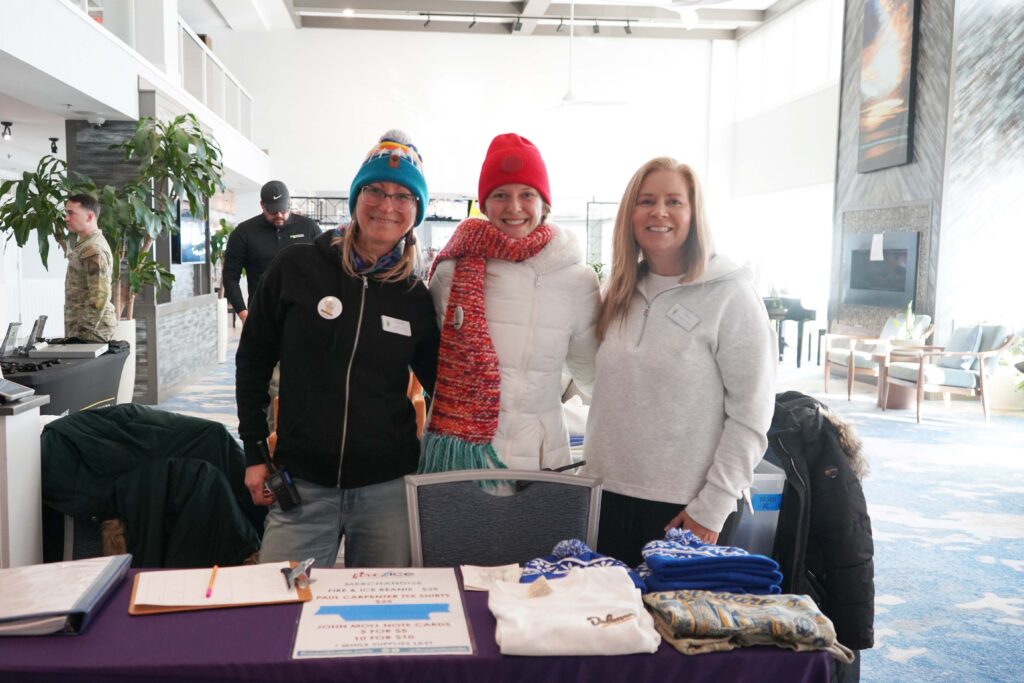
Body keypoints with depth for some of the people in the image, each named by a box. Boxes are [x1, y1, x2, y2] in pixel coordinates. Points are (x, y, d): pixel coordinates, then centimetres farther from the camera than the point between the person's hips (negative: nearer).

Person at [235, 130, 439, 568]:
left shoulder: (416, 297, 2)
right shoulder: (296, 268, -2)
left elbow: (439, 383, 14)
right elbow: (253, 360, 6)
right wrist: (254, 453, 3)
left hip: (388, 487, 1)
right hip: (301, 484, -1)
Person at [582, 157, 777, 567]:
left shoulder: (731, 296, -9)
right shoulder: (621, 294, 8)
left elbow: (751, 413, -10)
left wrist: (712, 508, -12)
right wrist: (593, 472, 9)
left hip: (683, 507, -5)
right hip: (610, 494, 5)